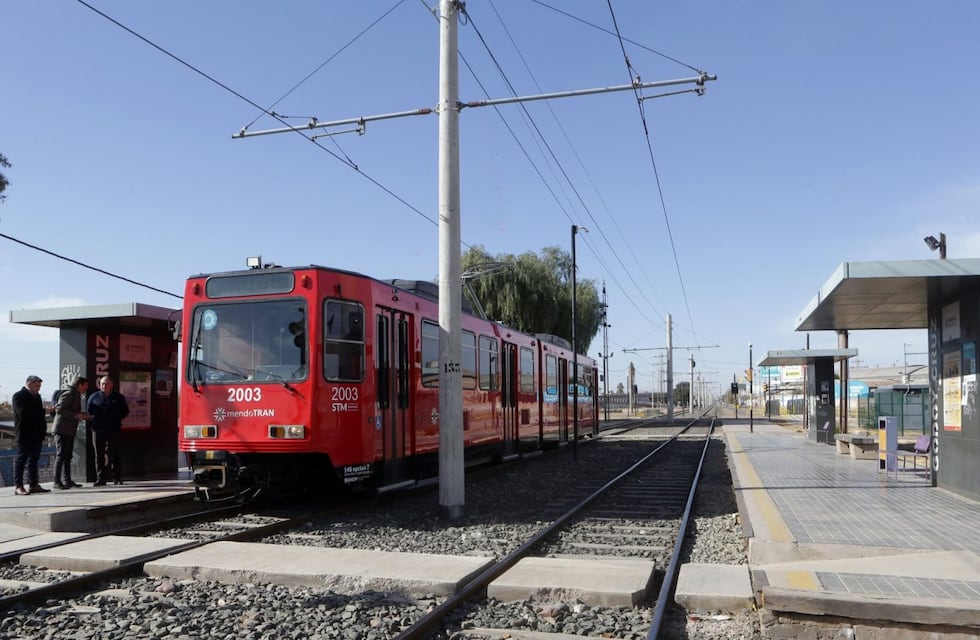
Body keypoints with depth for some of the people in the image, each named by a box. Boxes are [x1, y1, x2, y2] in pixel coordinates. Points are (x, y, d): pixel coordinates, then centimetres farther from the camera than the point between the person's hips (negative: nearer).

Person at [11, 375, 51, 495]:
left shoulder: (37, 396, 17)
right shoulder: (19, 396, -6)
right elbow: (23, 413, -19)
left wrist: (43, 431, 11)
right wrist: (42, 410, -16)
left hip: (36, 434, 8)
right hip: (24, 435, -8)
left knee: (34, 459, 9)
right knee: (21, 459, -4)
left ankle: (33, 485, 12)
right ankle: (18, 486, -1)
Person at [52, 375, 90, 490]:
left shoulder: (76, 395, 19)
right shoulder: (68, 394, -12)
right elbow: (59, 409, -21)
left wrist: (82, 415, 13)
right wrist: (75, 415, -22)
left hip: (69, 430, 10)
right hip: (62, 430, -10)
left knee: (68, 456, 12)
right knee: (61, 455, -9)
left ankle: (67, 480, 17)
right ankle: (57, 481, -7)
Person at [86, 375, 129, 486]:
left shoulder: (118, 397, 7)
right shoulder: (94, 397, 8)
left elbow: (125, 411, 15)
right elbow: (89, 412, 16)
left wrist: (116, 419, 7)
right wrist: (95, 420, 8)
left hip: (114, 430, -1)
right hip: (98, 430, 1)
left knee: (114, 454, 0)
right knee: (99, 455, 1)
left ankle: (117, 478, 5)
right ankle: (101, 478, 5)